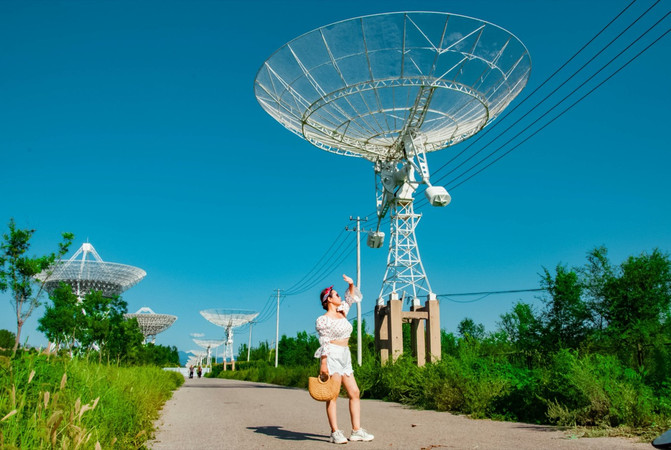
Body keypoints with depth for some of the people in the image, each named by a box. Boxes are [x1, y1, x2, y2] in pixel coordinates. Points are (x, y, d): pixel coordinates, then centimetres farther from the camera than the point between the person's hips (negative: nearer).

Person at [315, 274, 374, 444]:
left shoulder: (341, 311, 16)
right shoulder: (323, 320, -4)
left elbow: (352, 297, 28)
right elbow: (324, 342, -11)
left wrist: (351, 284, 11)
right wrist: (323, 363, -17)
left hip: (345, 357, 8)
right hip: (332, 356, -8)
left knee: (354, 393, 3)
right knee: (333, 395, -8)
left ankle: (357, 430, 6)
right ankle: (335, 432, -8)